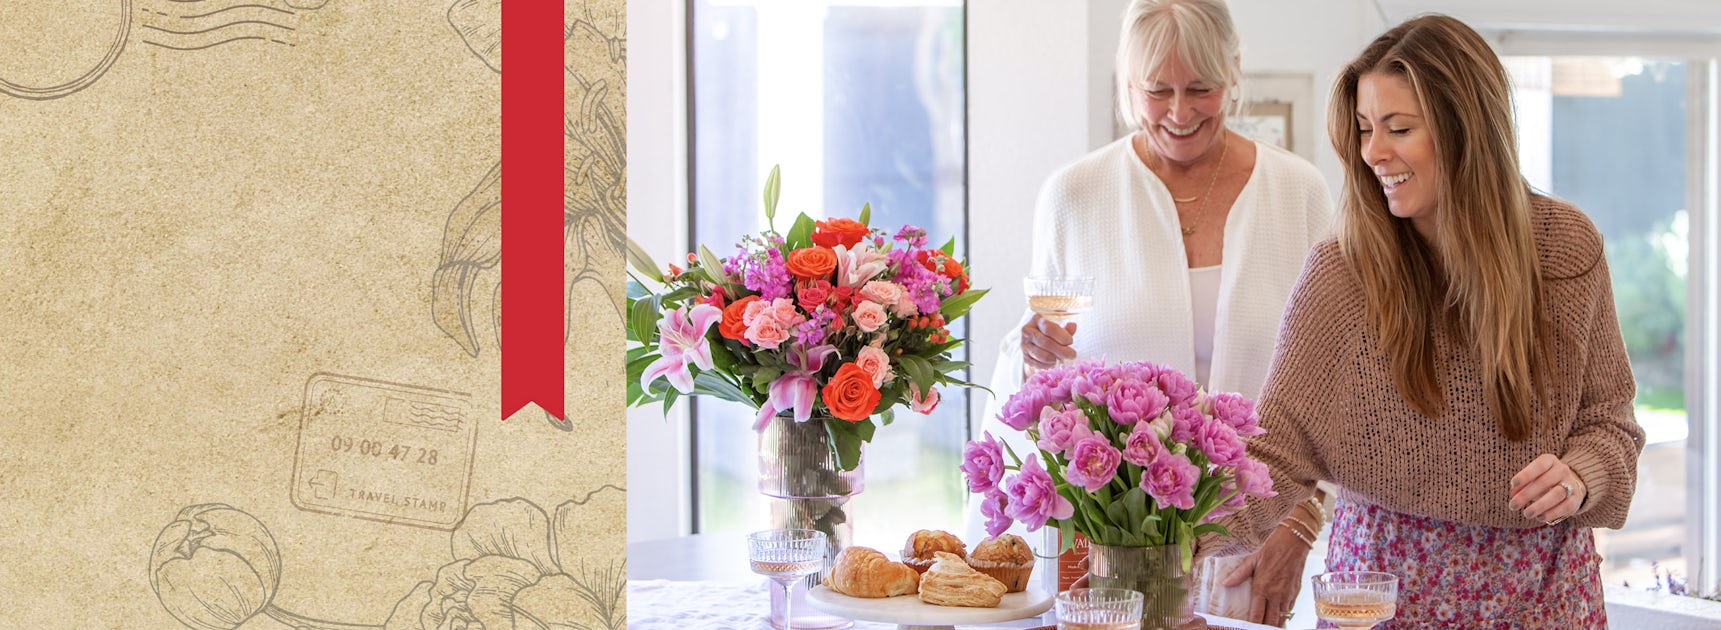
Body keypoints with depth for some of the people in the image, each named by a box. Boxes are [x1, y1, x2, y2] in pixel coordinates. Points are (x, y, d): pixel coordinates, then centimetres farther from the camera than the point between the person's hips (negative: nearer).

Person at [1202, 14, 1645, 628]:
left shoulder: (1568, 245, -6)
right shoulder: (1339, 272, -13)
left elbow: (1607, 415, 5)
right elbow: (1277, 451, -17)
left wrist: (1581, 477, -16)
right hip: (1388, 578, -1)